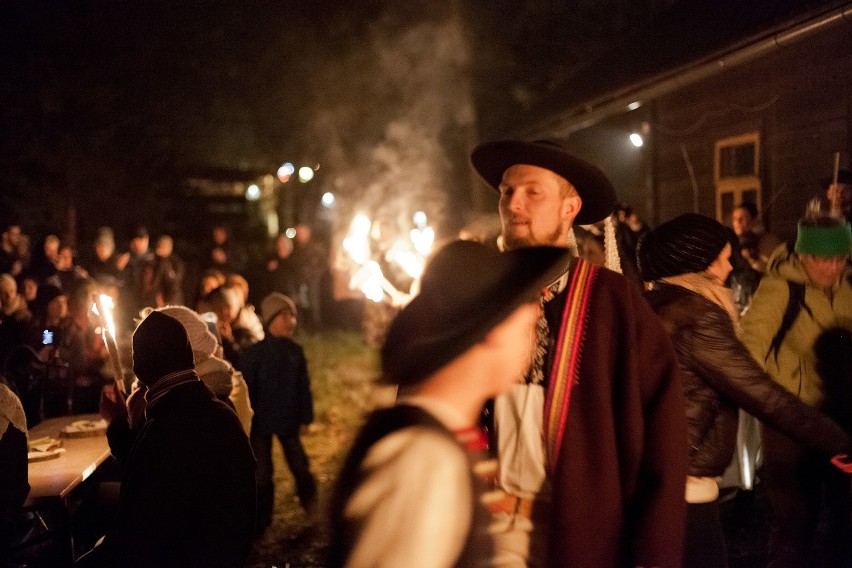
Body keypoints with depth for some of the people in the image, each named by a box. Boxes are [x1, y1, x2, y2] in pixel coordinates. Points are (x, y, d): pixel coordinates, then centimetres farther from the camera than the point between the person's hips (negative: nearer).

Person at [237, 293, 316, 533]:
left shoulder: (295, 351, -3)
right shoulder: (255, 353, -13)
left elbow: (304, 386, 3)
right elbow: (244, 389, -10)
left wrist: (305, 417, 3)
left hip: (289, 421, 2)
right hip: (261, 422, -2)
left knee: (300, 467, 9)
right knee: (262, 474, 7)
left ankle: (312, 508, 28)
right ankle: (261, 520, 21)